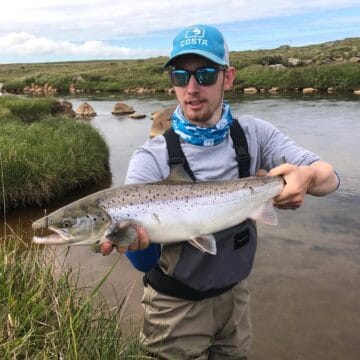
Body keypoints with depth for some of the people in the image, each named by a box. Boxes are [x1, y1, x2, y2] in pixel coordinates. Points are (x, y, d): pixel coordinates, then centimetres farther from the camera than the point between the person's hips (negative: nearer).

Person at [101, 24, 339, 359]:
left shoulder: (253, 134, -10)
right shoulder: (150, 159, -22)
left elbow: (329, 176, -14)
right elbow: (146, 261, -24)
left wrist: (307, 176, -37)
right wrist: (134, 240, -47)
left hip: (234, 292, 4)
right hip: (177, 305, -3)